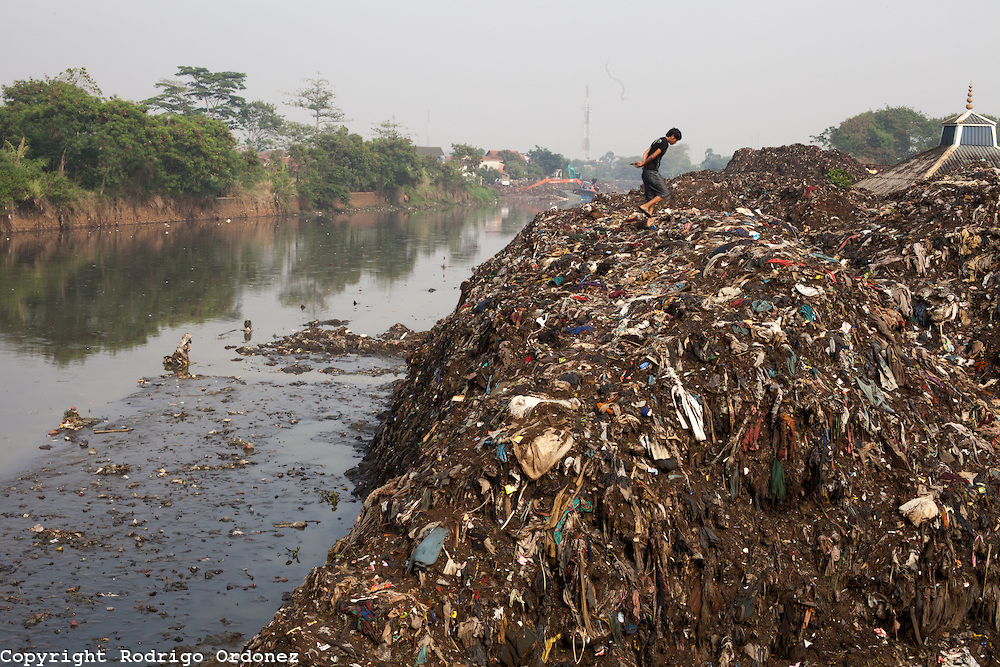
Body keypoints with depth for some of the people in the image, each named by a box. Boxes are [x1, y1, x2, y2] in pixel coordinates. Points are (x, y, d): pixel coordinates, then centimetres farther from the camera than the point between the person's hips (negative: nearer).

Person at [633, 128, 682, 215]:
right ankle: (645, 206, -11)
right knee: (663, 194, -3)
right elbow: (653, 156, -16)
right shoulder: (665, 143, -10)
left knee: (651, 197, 8)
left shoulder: (657, 141, 20)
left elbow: (646, 153, 12)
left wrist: (643, 163, -5)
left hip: (646, 172, 9)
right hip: (652, 172, -9)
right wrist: (643, 164, -3)